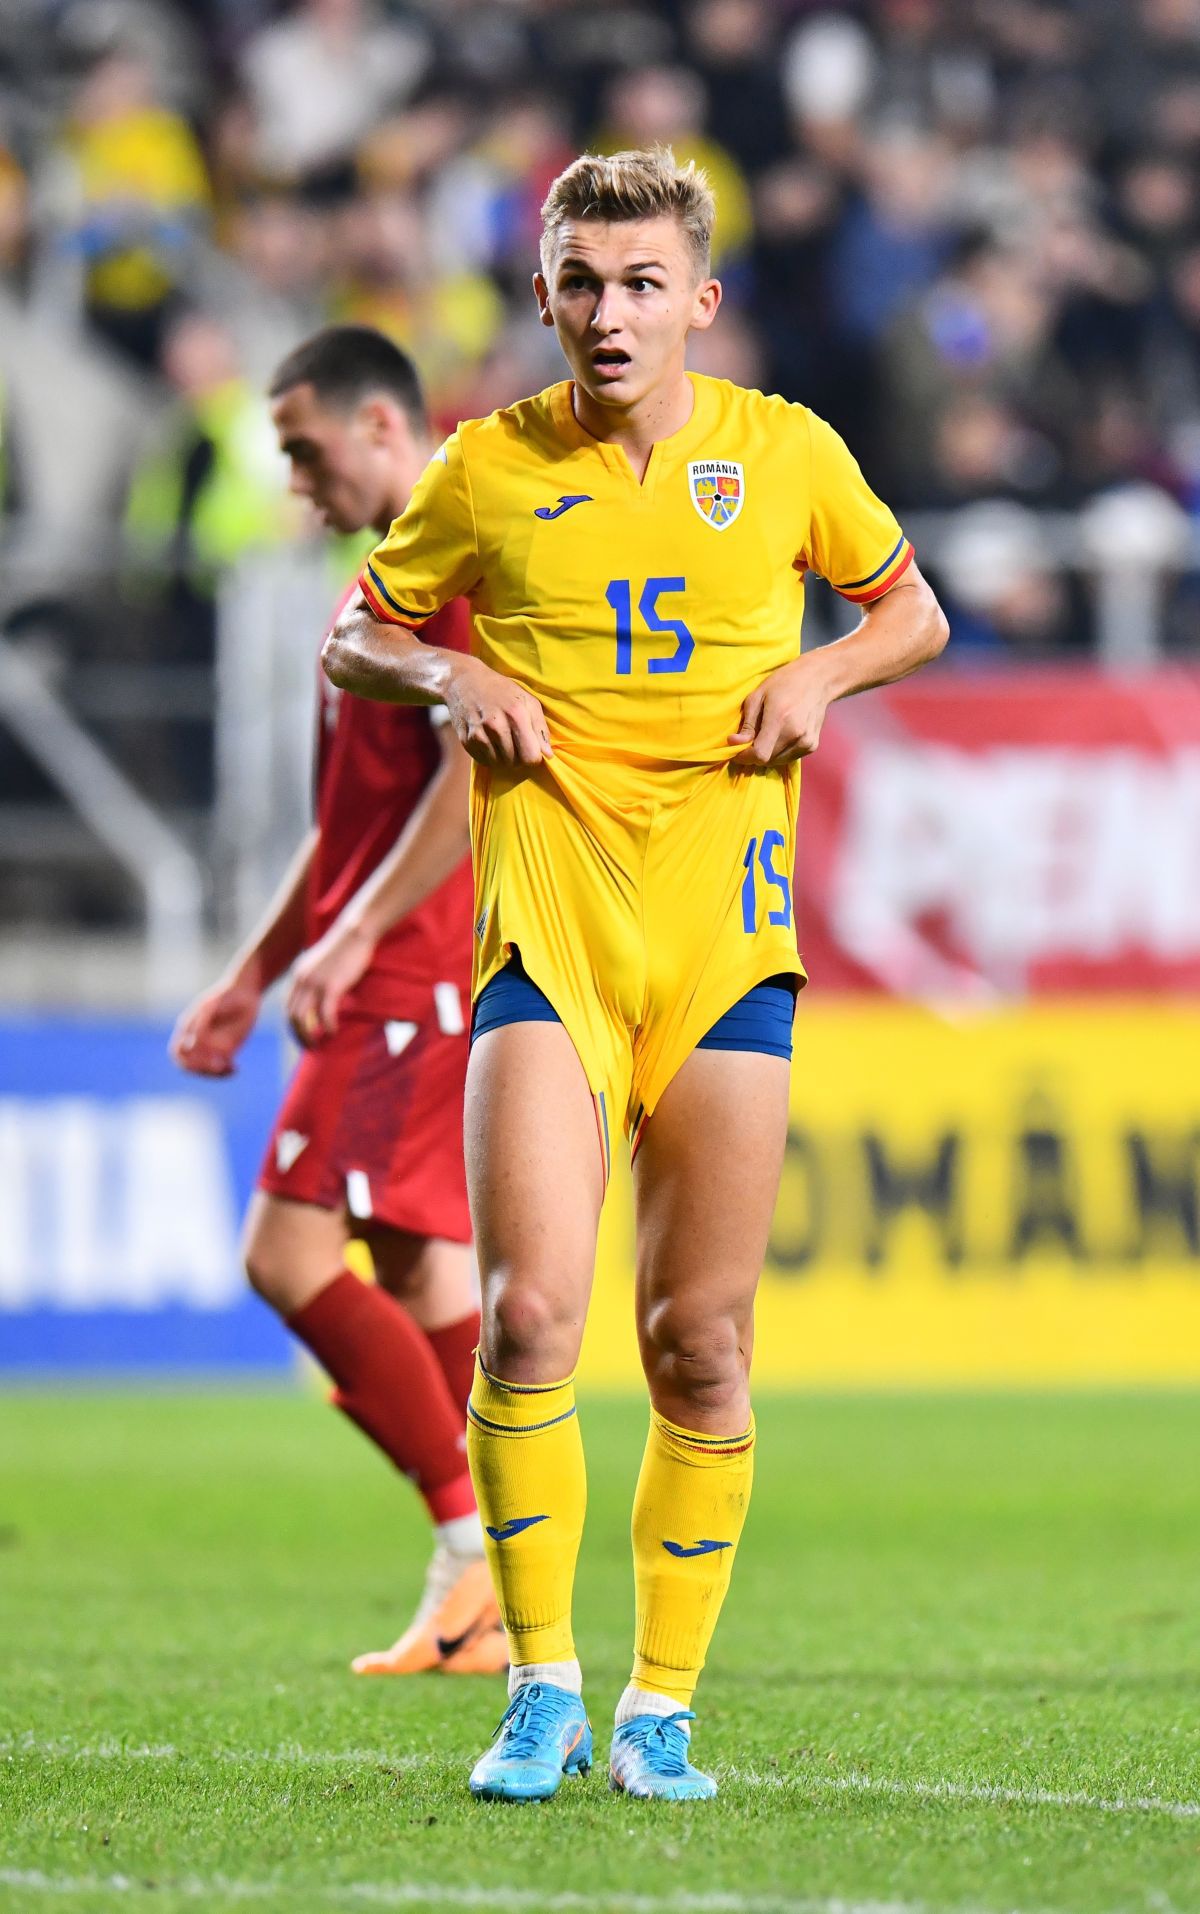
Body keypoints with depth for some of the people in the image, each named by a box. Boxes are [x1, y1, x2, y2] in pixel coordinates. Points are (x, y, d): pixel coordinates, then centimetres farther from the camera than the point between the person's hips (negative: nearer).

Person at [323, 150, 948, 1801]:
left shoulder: (786, 454, 6)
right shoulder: (489, 470, 3)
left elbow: (914, 613, 20)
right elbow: (351, 639, 15)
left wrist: (822, 674, -1)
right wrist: (445, 675, -6)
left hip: (726, 932, 1)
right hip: (547, 921, -1)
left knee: (702, 1340, 2)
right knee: (528, 1310, -14)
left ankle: (662, 1707, 15)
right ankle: (541, 1691, 0)